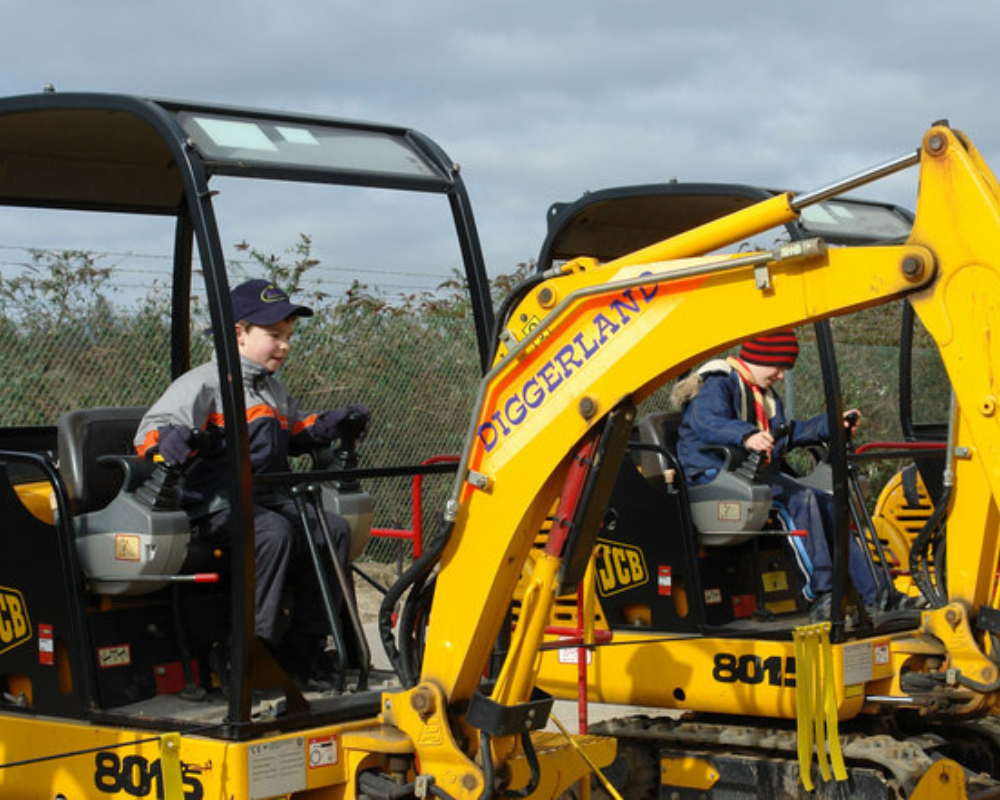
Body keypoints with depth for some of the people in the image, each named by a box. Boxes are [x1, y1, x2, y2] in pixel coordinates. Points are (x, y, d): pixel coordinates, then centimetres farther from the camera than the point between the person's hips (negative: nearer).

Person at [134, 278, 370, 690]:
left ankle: (304, 646, -7)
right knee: (273, 532, -34)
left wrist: (332, 424, 24)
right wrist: (169, 443, -36)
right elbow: (153, 427, -13)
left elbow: (293, 434, 39)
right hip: (215, 505, -8)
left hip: (269, 499, 8)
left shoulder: (273, 390, 24)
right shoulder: (205, 383, -3)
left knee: (332, 529, -10)